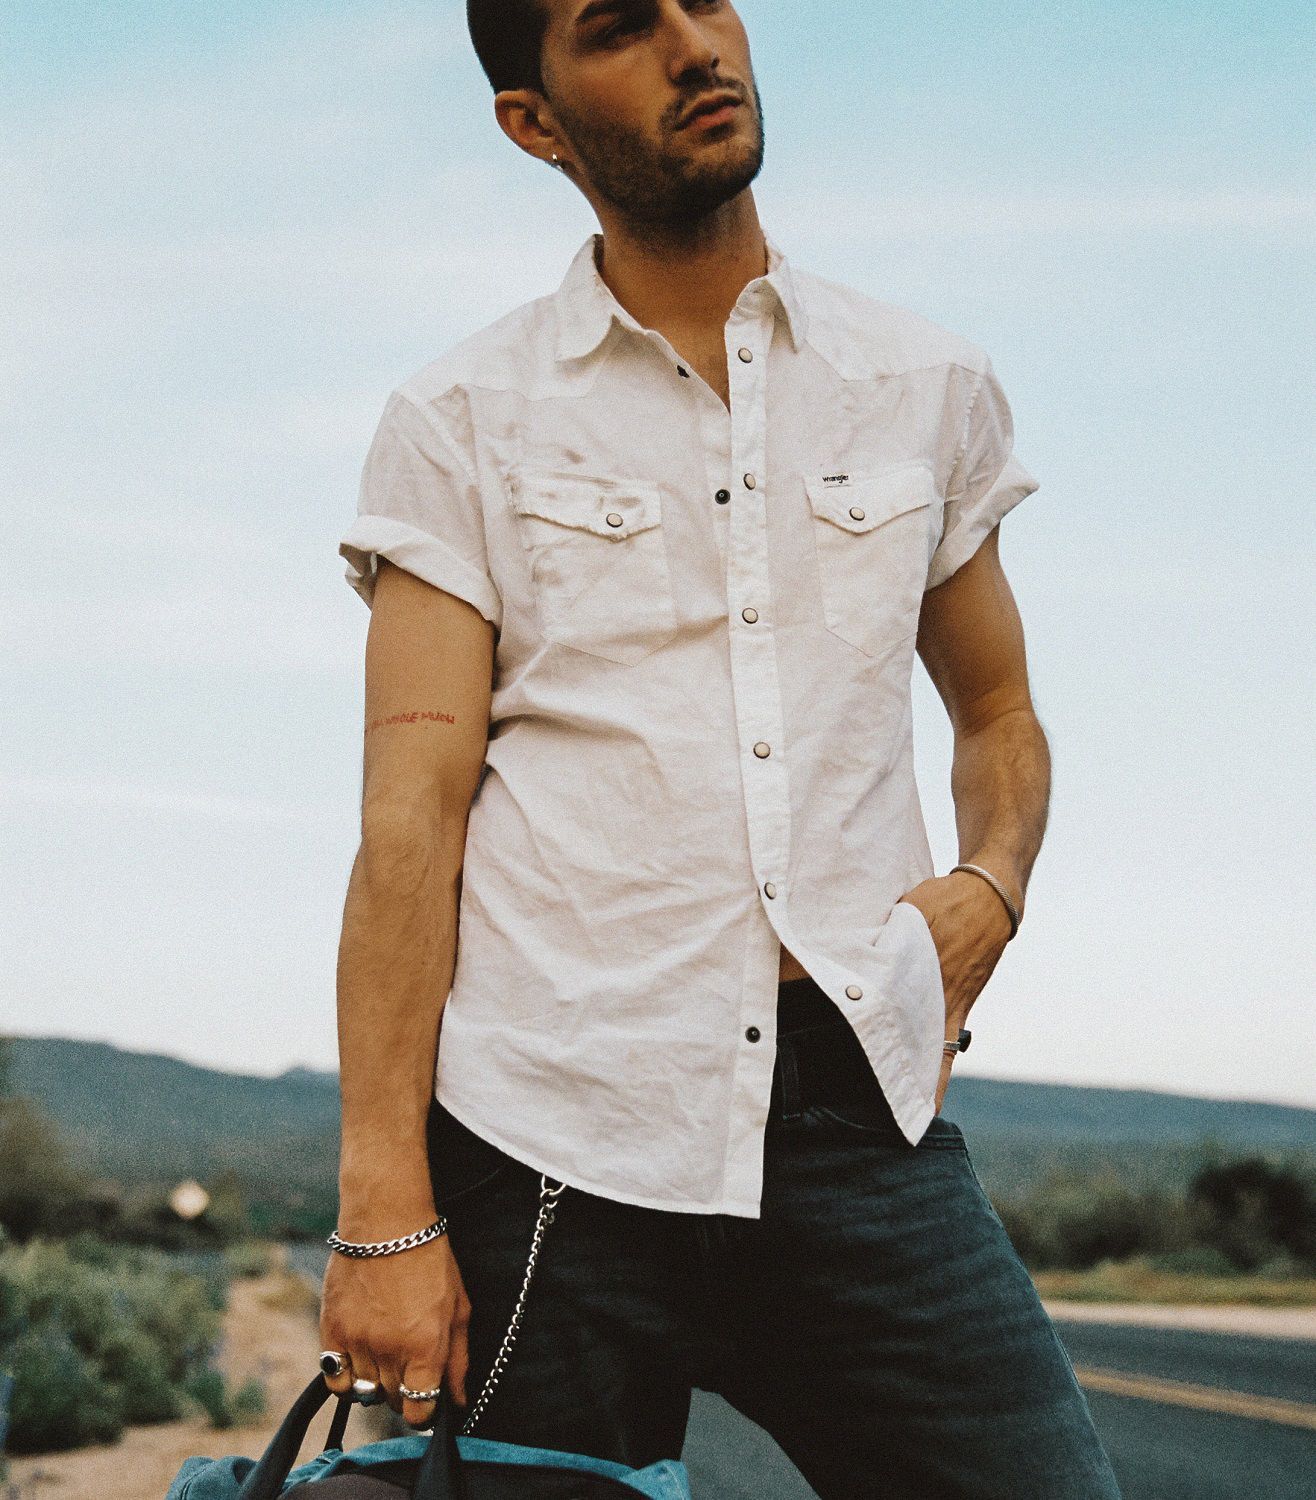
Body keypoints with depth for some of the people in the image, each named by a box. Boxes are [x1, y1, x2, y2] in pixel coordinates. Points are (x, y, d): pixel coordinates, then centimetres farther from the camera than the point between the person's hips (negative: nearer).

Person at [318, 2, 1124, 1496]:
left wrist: (984, 896, 2)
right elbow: (411, 815, -2)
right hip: (554, 1140, -2)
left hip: (860, 1116, 2)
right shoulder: (460, 423, 5)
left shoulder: (934, 390, 13)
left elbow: (999, 716, 24)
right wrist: (385, 1213, -9)